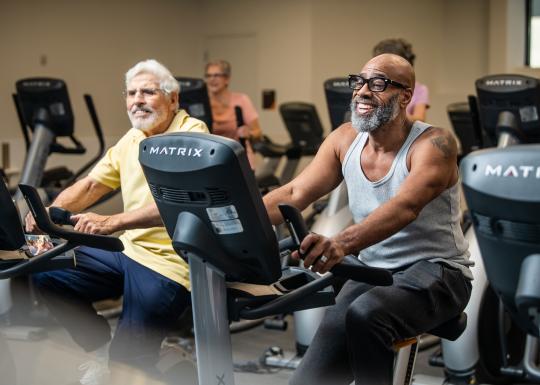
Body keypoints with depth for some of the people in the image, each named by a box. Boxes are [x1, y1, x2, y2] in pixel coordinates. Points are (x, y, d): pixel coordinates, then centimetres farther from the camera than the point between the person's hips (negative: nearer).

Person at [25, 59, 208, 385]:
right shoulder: (131, 139, 11)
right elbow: (90, 185, 14)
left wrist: (112, 222, -38)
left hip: (170, 261, -8)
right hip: (128, 249, 8)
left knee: (127, 359, -14)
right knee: (47, 273, 1)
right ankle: (103, 350, 15)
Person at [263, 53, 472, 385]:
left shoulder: (434, 144, -16)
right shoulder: (345, 139, 2)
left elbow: (405, 207, -34)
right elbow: (295, 194, -4)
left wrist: (342, 243, -51)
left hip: (436, 271, -5)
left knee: (365, 315, -35)